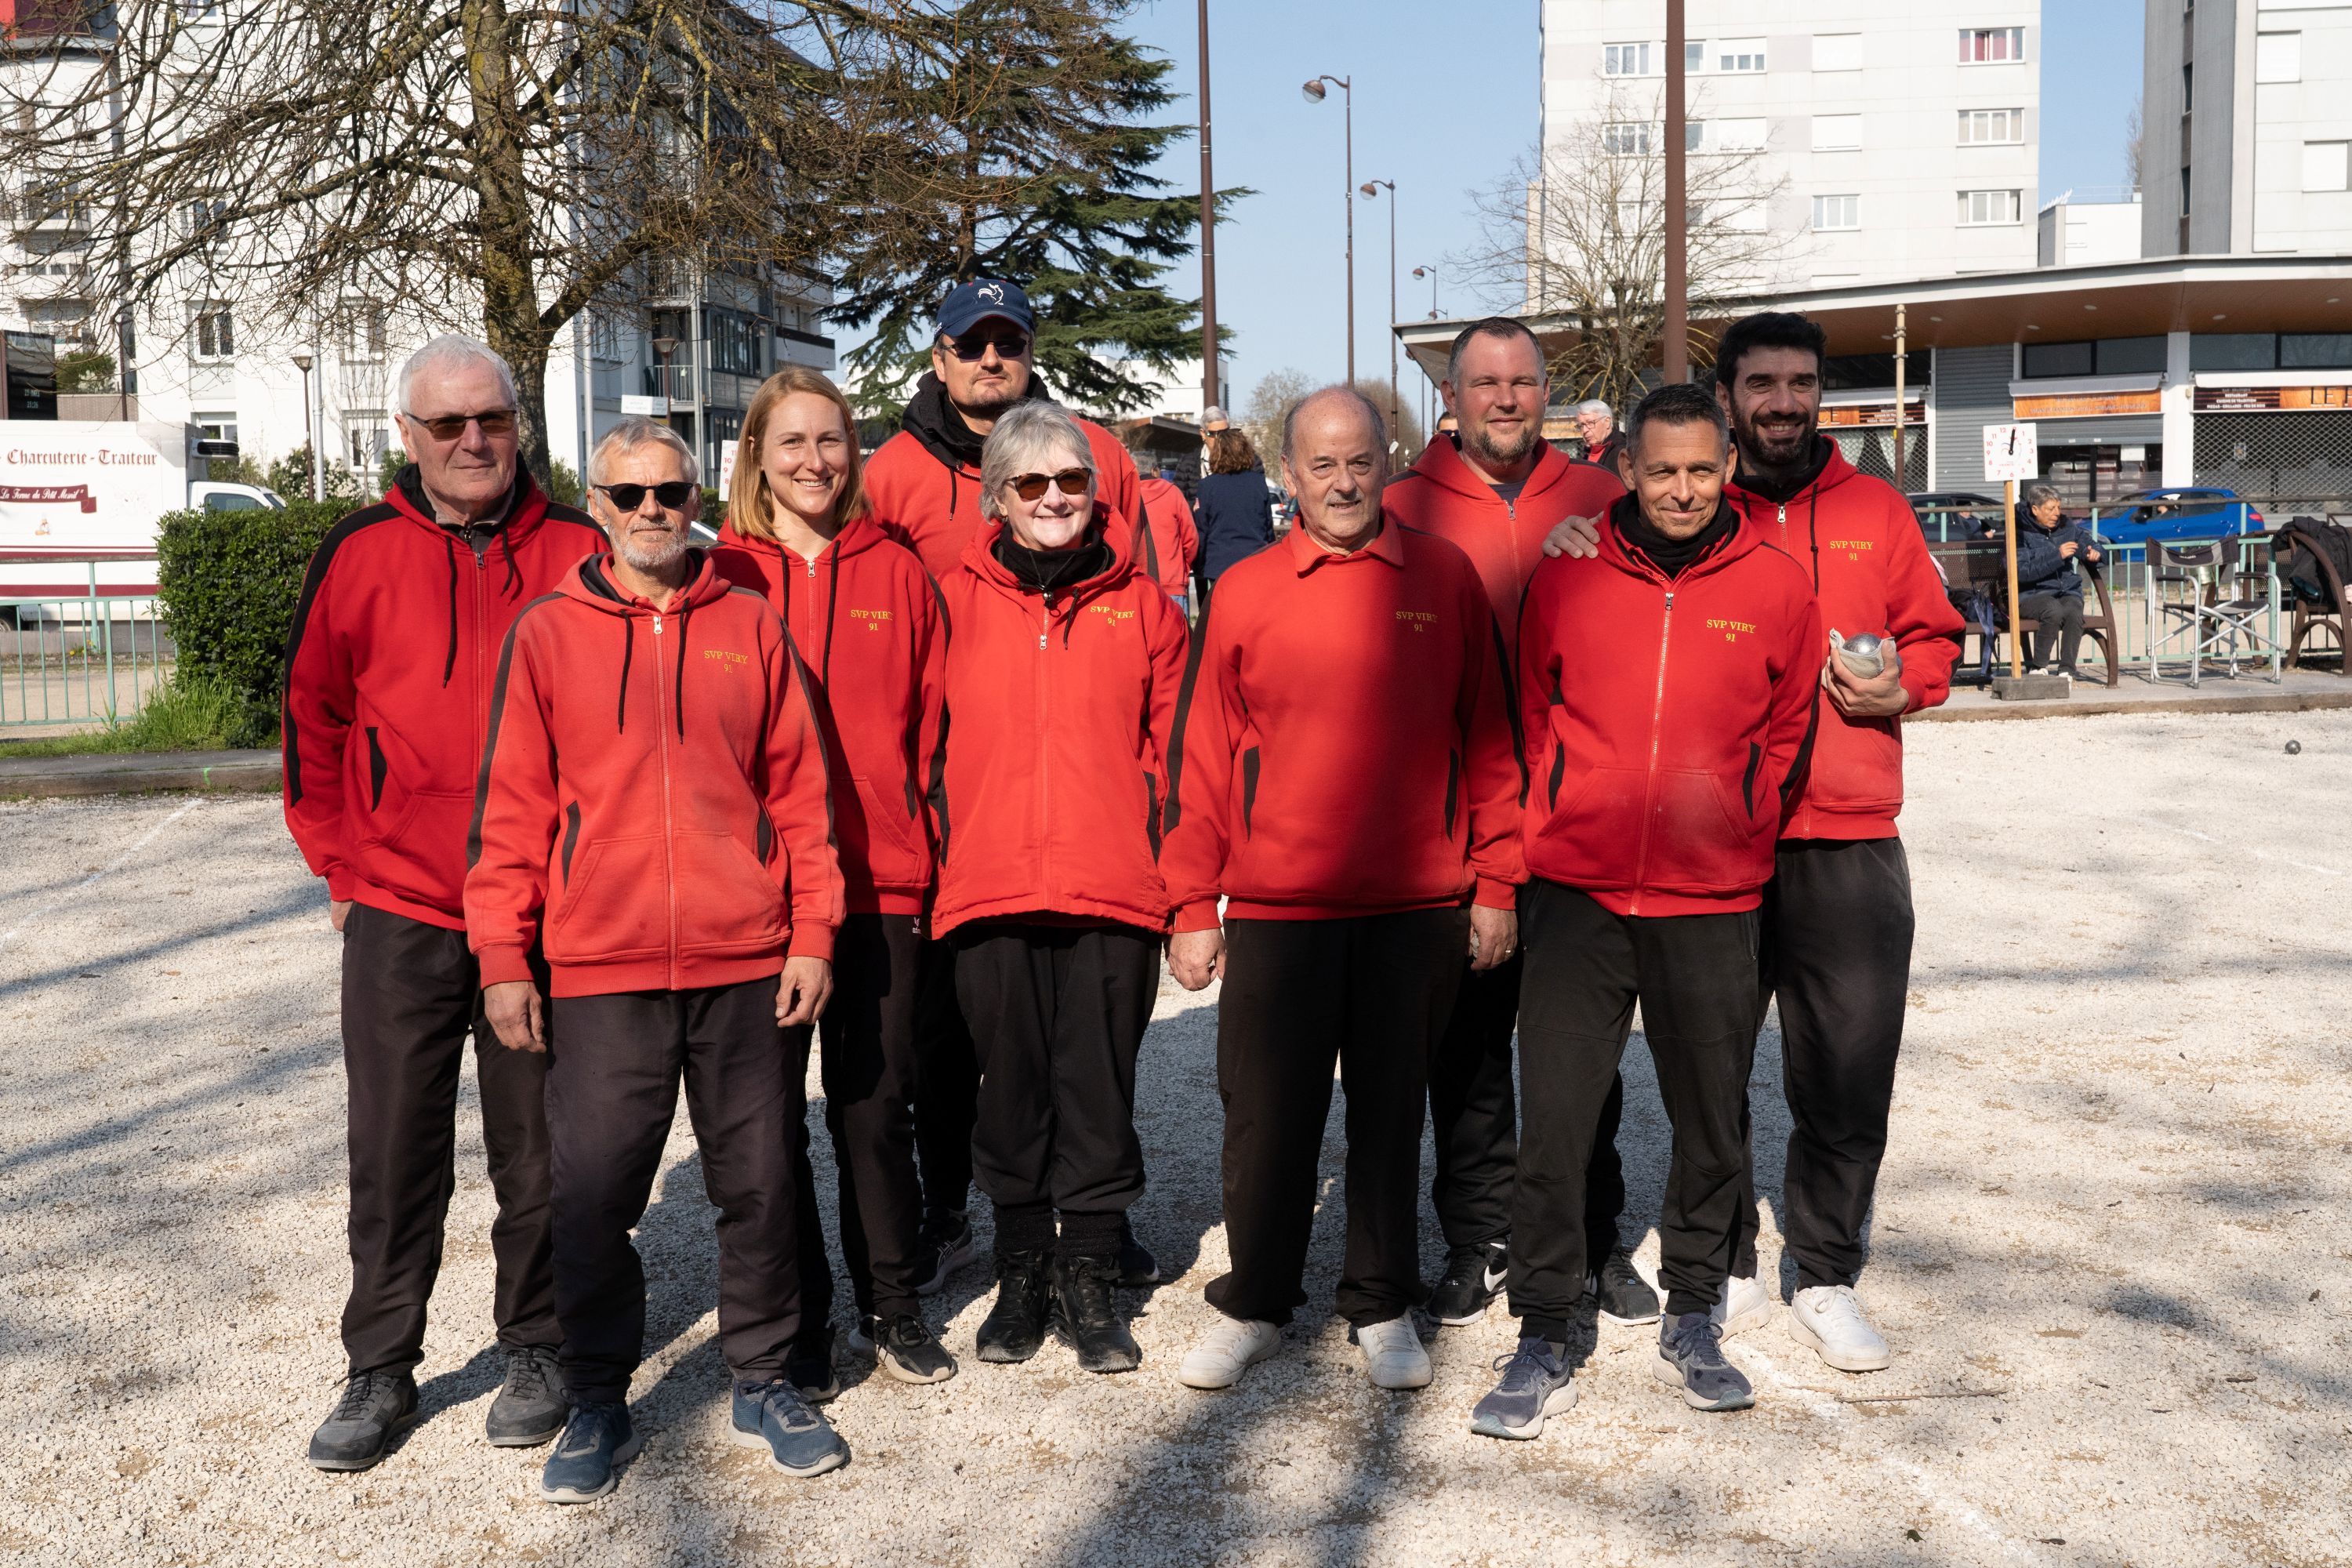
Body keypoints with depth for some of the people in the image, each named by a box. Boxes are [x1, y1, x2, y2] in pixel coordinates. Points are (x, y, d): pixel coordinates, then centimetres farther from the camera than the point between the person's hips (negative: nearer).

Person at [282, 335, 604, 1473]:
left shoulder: (576, 555, 1)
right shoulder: (358, 556, 2)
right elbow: (312, 717, 10)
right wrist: (340, 866, 7)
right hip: (398, 910, 1)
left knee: (536, 1146, 10)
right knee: (394, 1152, 8)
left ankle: (534, 1349, 26)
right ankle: (380, 1369, 22)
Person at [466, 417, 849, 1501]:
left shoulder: (748, 626, 6)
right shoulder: (547, 634, 4)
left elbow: (799, 788, 6)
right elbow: (510, 806, 2)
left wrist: (811, 931, 0)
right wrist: (502, 958, -4)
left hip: (750, 966, 1)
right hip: (597, 973, -1)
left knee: (759, 1186, 10)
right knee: (591, 1197, 4)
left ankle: (763, 1383, 27)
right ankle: (598, 1405, 21)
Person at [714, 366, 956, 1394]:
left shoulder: (898, 574, 7)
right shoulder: (722, 576, 2)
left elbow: (932, 724, 8)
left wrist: (926, 847, 2)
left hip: (882, 881, 1)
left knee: (878, 1105, 9)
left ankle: (889, 1308, 25)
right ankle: (796, 1325, 20)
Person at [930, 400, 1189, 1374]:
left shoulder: (1139, 604, 7)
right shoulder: (956, 602, 6)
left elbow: (1173, 747, 7)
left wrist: (1174, 873, -1)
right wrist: (935, 862, 2)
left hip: (1114, 891, 0)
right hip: (989, 889, 0)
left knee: (1099, 1089, 5)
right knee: (1009, 1085, 9)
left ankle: (1088, 1283, 19)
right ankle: (1021, 1271, 25)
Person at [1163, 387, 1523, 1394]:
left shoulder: (1446, 580, 4)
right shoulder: (1244, 594, 3)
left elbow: (1488, 738, 5)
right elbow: (1203, 757, 3)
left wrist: (1495, 884, 2)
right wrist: (1193, 906, 0)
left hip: (1417, 905, 0)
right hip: (1274, 907, 0)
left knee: (1391, 1110, 11)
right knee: (1266, 1114, 7)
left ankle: (1382, 1308, 26)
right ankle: (1253, 1305, 24)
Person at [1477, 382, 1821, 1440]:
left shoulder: (1776, 586, 2)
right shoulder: (1566, 577, 0)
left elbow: (1788, 729, 12)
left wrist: (1737, 823, 6)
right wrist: (1556, 819, 6)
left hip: (1712, 899, 1)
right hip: (1576, 889, -1)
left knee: (1713, 1123, 11)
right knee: (1552, 1122, -2)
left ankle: (1692, 1323, 30)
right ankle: (1544, 1344, 11)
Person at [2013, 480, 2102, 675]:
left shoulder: (2067, 526, 13)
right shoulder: (2020, 531, -4)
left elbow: (2091, 545, 24)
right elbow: (2021, 571, -16)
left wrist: (2094, 554, -2)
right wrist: (2057, 556, -20)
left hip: (2068, 592, 4)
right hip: (2032, 596, -4)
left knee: (2074, 612, -31)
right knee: (2053, 610, -37)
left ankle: (2066, 669, -24)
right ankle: (2038, 666, -23)